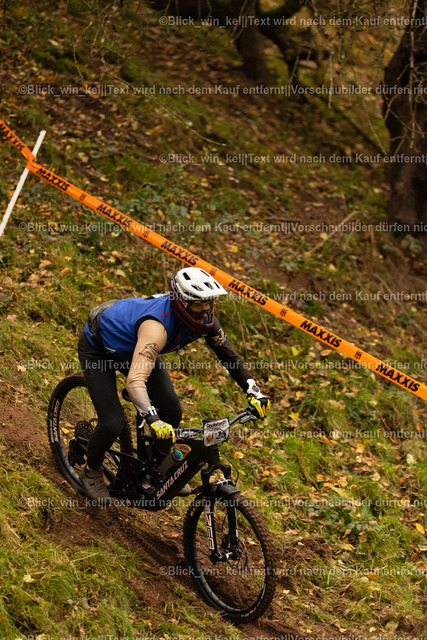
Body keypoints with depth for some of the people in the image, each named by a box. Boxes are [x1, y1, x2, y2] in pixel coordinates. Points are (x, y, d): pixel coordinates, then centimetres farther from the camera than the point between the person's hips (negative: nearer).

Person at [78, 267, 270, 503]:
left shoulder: (203, 319, -22)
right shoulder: (157, 326, -45)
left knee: (172, 412, -4)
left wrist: (253, 392, -15)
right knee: (113, 423, -15)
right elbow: (135, 381, -54)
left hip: (132, 347, 7)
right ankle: (91, 472, 15)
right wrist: (154, 421, -67)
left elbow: (229, 355, -5)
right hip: (98, 348, -7)